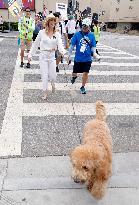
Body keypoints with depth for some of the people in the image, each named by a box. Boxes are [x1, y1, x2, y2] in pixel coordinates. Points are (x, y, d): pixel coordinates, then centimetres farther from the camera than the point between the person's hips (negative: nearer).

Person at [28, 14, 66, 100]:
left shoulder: (57, 34, 0)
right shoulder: (42, 32, -3)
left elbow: (60, 44, -15)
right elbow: (35, 44, 4)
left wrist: (63, 51, -36)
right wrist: (30, 54, 2)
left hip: (52, 56, 1)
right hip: (43, 56, -1)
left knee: (52, 75, 2)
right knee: (44, 75, -1)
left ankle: (53, 83, 39)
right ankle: (45, 92, 14)